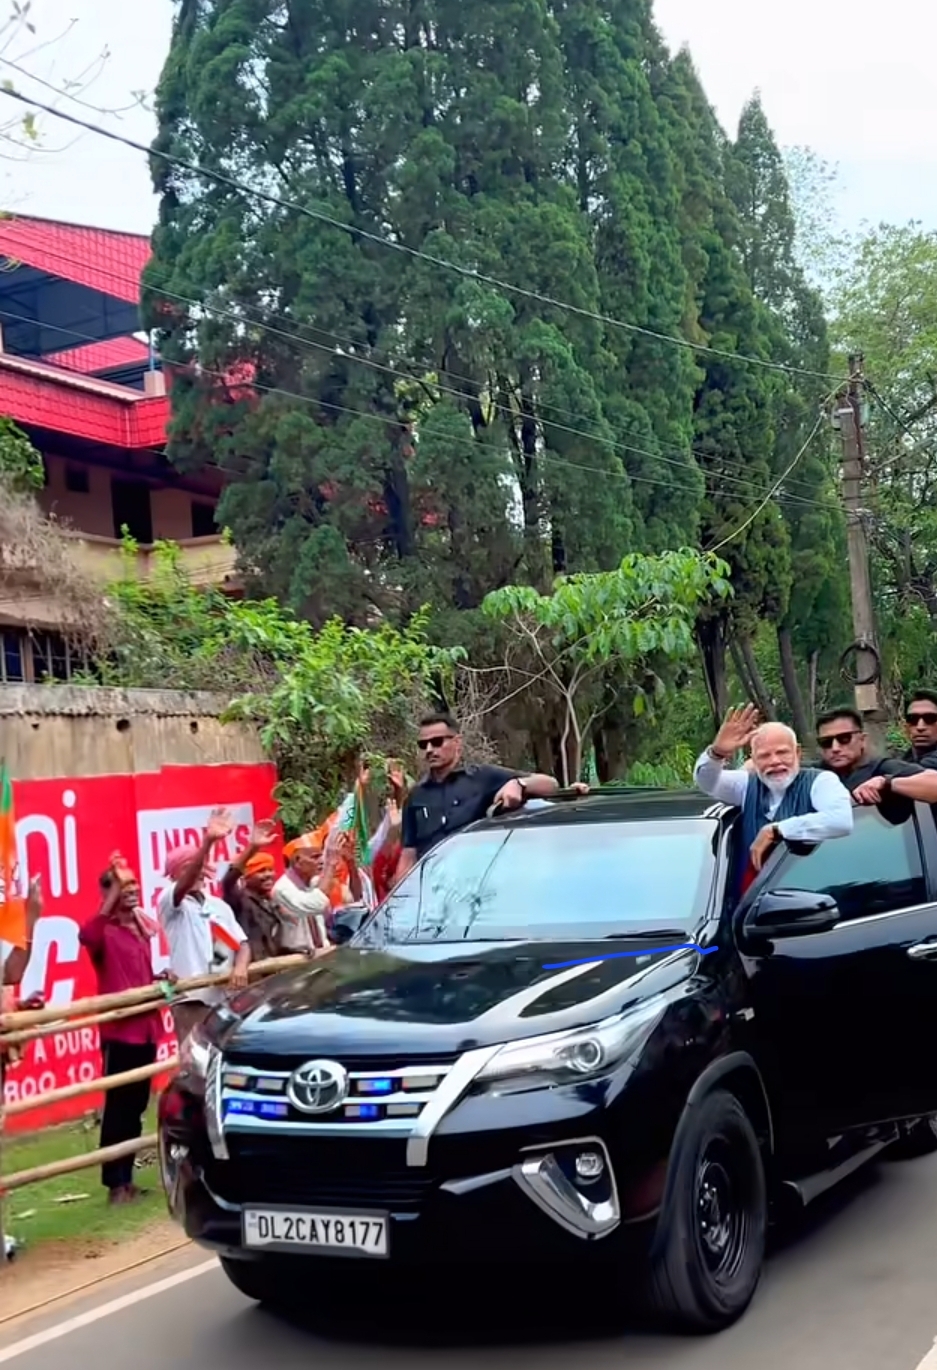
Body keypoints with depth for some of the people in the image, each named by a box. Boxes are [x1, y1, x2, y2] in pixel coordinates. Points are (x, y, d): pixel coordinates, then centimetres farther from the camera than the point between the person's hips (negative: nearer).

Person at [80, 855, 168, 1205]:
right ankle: (115, 1184, 3)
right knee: (118, 1105, -4)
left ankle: (126, 1178, 22)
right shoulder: (105, 931, -10)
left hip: (146, 1025, 7)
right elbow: (86, 936, -36)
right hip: (119, 1029, -7)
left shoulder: (143, 927, 14)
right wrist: (112, 897, -34)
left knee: (137, 1104, 12)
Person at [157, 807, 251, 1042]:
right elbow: (186, 882, -20)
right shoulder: (169, 903, 1)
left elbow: (241, 942, 11)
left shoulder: (220, 906, 19)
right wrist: (207, 842, -37)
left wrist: (241, 966, -13)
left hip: (227, 997, 6)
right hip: (192, 999, -6)